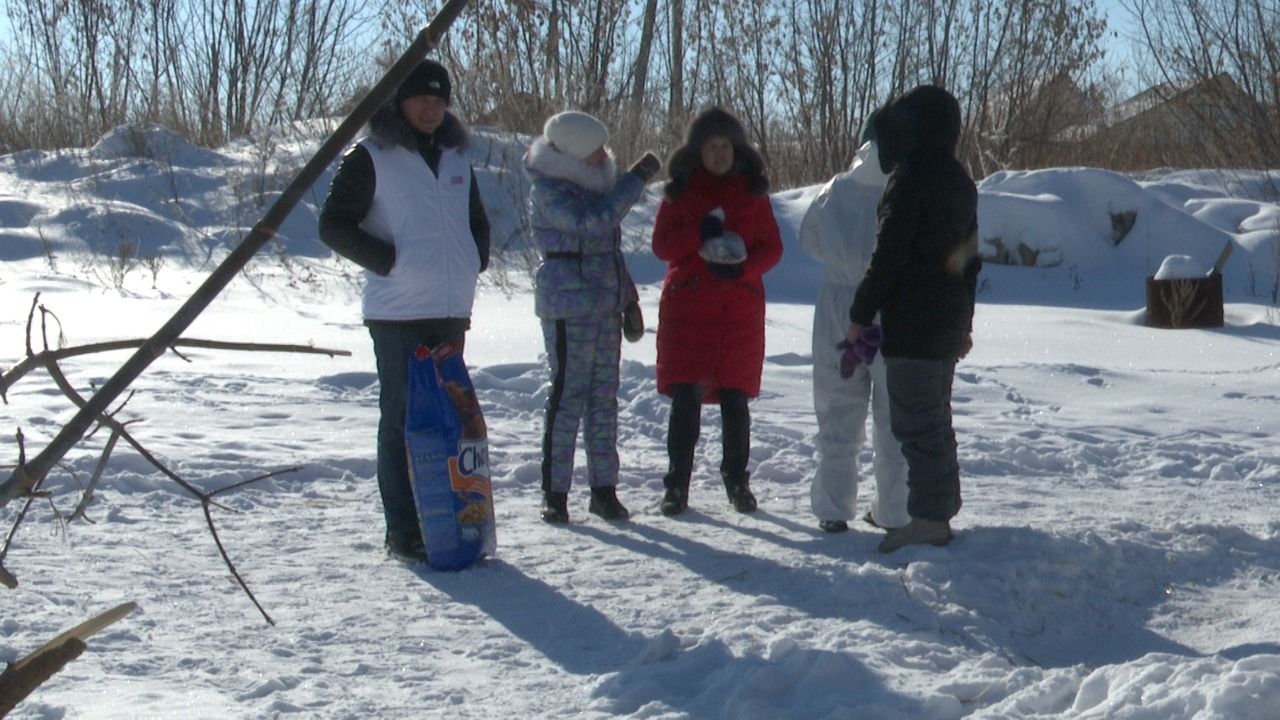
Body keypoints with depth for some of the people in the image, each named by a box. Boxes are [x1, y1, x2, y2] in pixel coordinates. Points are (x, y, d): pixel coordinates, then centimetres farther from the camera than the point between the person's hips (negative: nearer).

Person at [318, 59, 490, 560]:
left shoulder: (456, 157, 16)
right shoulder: (370, 157, -3)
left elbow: (477, 221, 29)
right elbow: (334, 225, -6)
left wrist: (475, 261, 10)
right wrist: (391, 262, -13)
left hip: (452, 311, 6)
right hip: (397, 312, -6)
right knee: (401, 420, -3)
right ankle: (403, 530, 1)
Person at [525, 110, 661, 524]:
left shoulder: (590, 184, 14)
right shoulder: (548, 191, -11)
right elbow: (593, 222, -27)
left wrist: (626, 296, 23)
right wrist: (638, 178, -22)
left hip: (606, 304, 8)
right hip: (568, 306, -8)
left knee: (604, 396, 8)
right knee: (569, 395, -6)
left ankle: (604, 489, 13)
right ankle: (554, 494, 1)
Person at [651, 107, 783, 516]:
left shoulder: (751, 189, 10)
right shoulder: (681, 189, 8)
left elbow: (772, 247, 8)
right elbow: (662, 245, 2)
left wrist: (741, 266, -12)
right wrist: (699, 233, -16)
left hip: (741, 307, 1)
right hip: (688, 302, -1)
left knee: (734, 399, 3)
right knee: (685, 398, -5)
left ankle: (737, 481, 18)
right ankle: (677, 486, 3)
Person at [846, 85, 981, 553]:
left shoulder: (909, 179, -15)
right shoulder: (960, 181, 13)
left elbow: (888, 255, -19)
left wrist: (860, 315, -11)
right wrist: (965, 321, 25)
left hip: (911, 324, -9)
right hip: (948, 321, 9)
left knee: (915, 422, -6)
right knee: (936, 418, 17)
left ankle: (928, 518, -6)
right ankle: (941, 510, 24)